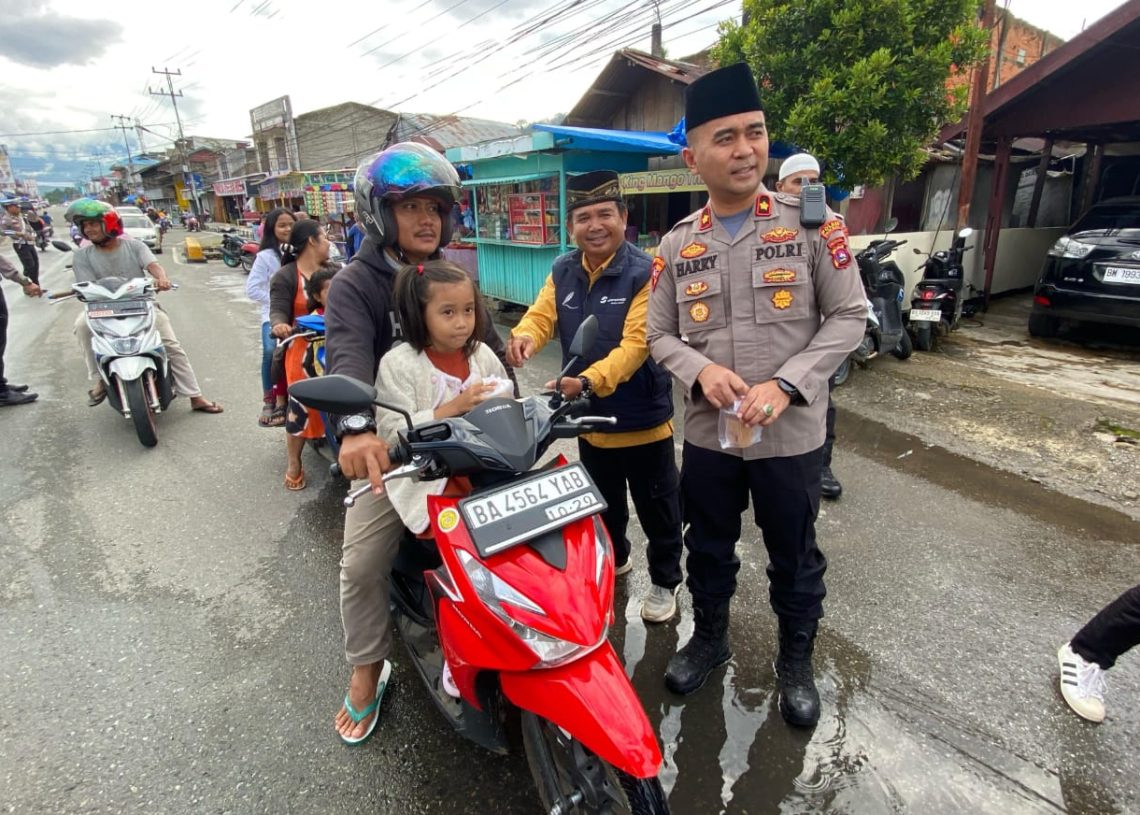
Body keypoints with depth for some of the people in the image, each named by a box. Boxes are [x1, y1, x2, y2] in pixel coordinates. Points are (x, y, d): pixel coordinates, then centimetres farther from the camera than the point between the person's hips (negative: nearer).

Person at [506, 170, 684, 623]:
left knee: (657, 509, 12)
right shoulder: (563, 271, 3)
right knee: (603, 503, 25)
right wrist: (525, 336, -29)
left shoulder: (645, 272, -17)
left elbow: (636, 344, -25)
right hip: (591, 416, 6)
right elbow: (541, 315, -4)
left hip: (641, 416, -5)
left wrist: (588, 380, -39)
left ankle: (665, 581, 33)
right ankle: (613, 559, 49)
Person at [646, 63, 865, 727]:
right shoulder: (677, 244, 2)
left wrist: (785, 384, -20)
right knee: (709, 550, 20)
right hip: (707, 435, 2)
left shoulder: (812, 225, -5)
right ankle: (710, 638, 46)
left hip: (791, 435, -2)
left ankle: (797, 660, 42)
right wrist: (701, 370, -18)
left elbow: (848, 316, -5)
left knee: (795, 558, 16)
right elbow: (660, 334, 4)